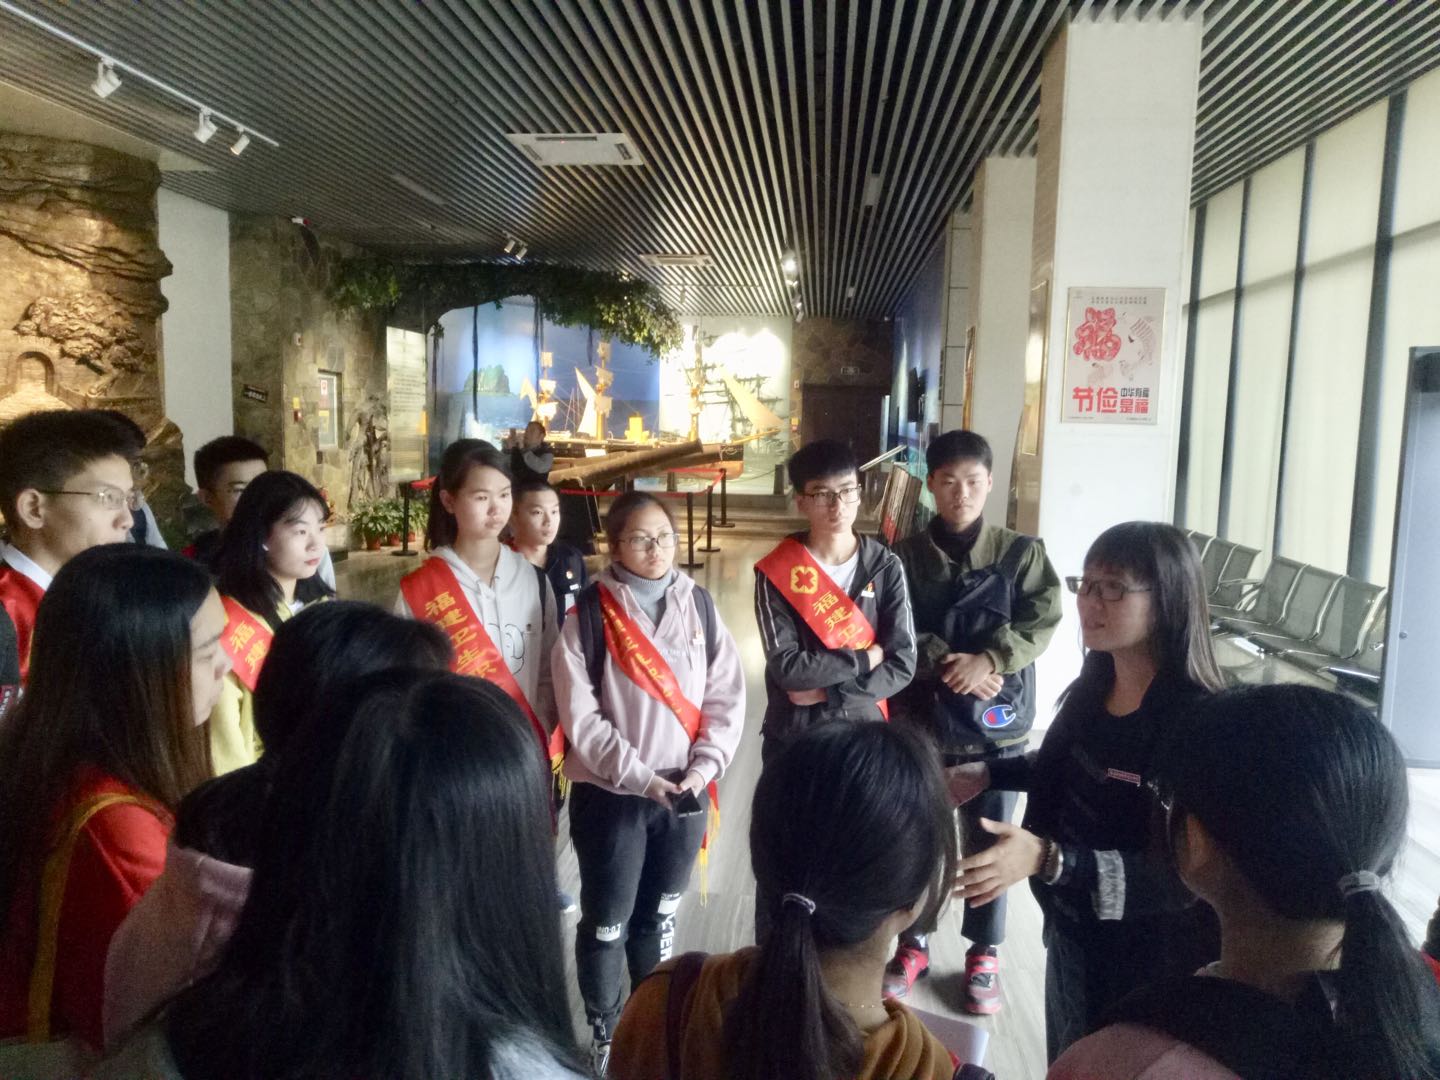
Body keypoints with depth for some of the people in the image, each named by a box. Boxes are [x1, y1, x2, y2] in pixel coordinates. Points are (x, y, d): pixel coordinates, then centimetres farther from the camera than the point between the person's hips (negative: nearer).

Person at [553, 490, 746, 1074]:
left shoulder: (699, 605, 0)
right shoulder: (589, 614, -10)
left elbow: (726, 698, -1)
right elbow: (580, 715, -11)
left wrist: (700, 771, -12)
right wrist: (640, 777, -17)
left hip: (685, 793, 3)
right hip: (610, 794, -3)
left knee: (659, 915, 20)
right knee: (607, 923, 10)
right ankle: (603, 1033, 34)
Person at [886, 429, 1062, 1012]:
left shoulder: (1021, 552, -2)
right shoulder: (906, 555, -2)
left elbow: (1041, 621, -9)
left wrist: (988, 661, -20)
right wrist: (945, 663, -19)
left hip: (997, 723, 0)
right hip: (920, 718, 1)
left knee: (989, 841, 11)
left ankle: (983, 954, 31)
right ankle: (911, 944, 32)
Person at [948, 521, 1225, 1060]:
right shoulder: (1091, 690, -4)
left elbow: (1176, 876, -31)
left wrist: (1046, 859, -42)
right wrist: (988, 773, 11)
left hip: (1148, 960, -7)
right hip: (1072, 932, 7)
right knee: (1067, 1062, 25)